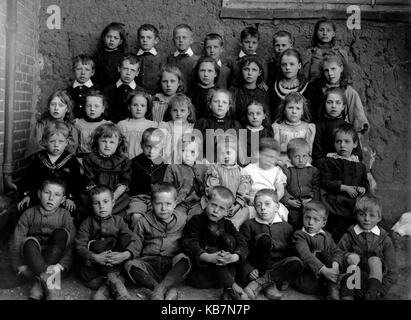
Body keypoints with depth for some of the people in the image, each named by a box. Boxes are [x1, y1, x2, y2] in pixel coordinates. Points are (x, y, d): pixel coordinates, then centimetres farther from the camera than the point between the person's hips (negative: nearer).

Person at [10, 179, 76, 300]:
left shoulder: (65, 215, -4)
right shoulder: (29, 214, -3)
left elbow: (71, 245, -12)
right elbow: (16, 242, -7)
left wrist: (60, 266, -28)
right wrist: (21, 266, -19)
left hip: (55, 259, 0)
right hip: (32, 260, 0)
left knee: (61, 233, -25)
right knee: (30, 242, -29)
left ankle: (39, 284, -30)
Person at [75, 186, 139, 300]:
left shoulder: (118, 221, 5)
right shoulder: (87, 223, 3)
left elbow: (133, 241, -7)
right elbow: (80, 246, -10)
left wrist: (125, 255, -29)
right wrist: (95, 257, -29)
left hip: (115, 262, 2)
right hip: (93, 264, -2)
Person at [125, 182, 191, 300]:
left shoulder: (183, 220, 9)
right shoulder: (143, 222, 9)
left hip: (173, 265, -1)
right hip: (149, 263, 1)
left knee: (184, 259, -32)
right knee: (130, 265, -29)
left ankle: (159, 290, -39)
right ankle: (168, 291, -36)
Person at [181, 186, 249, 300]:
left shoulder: (227, 225, 7)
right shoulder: (196, 222, -4)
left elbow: (243, 246, -5)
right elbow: (189, 244, -21)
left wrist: (233, 257, -29)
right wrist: (209, 257, -38)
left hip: (223, 270, 3)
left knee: (229, 240, -14)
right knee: (211, 249, -27)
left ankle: (227, 289, -20)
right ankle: (233, 287, -25)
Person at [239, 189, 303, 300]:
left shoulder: (286, 227, 14)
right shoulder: (249, 225, 8)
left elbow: (291, 252, 13)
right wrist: (250, 270, -13)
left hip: (277, 270, 2)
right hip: (256, 270, -2)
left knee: (297, 262, -28)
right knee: (263, 237, -26)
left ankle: (261, 282, -24)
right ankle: (269, 284, -24)